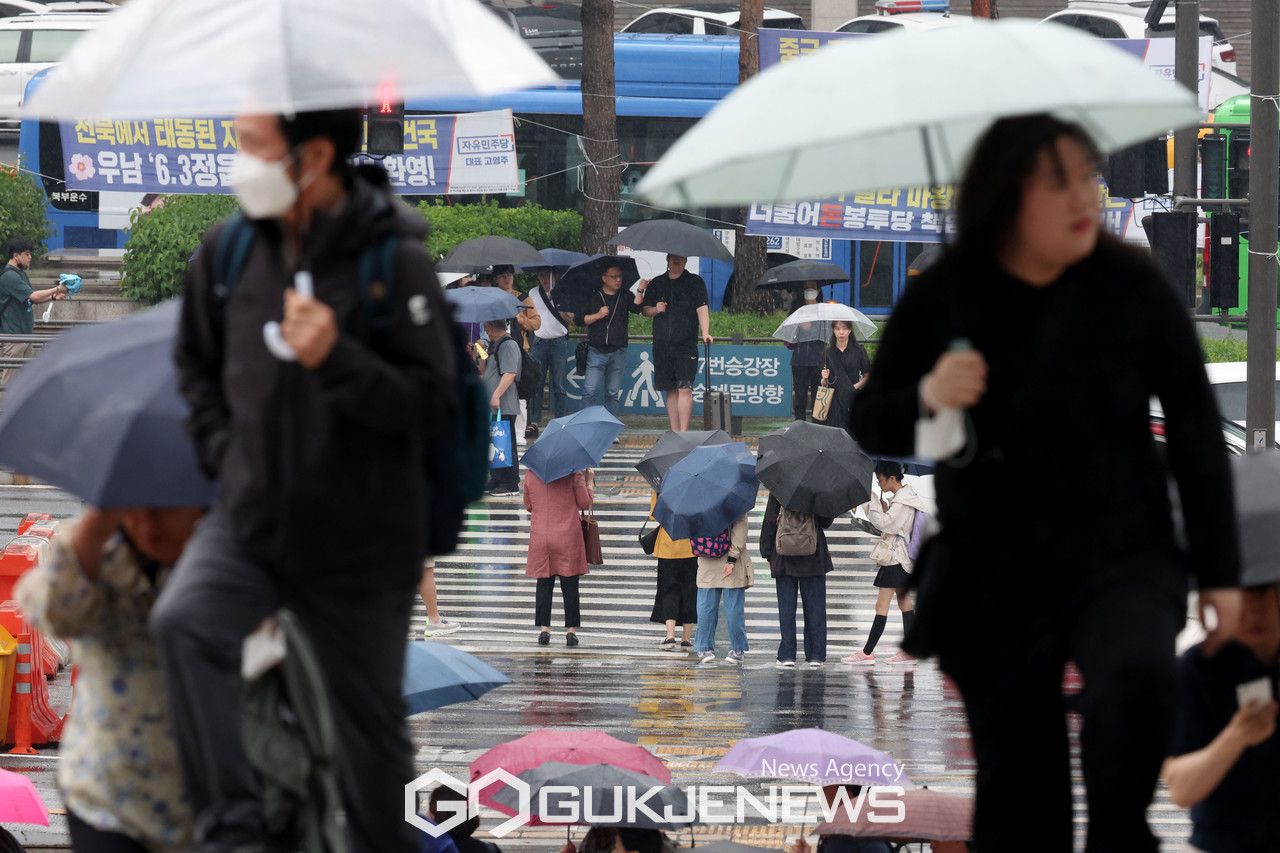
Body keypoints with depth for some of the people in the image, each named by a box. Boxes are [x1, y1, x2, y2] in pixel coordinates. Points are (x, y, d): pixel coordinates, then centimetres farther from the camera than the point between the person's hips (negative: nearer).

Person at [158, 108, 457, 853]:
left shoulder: (394, 260, -16)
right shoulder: (231, 251, -2)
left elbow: (435, 407, -16)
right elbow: (198, 364, 18)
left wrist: (336, 359, -29)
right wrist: (223, 450, 5)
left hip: (361, 543, -3)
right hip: (252, 522, 3)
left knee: (373, 735, 8)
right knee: (183, 621, -26)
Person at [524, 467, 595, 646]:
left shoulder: (530, 475, 1)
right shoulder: (573, 474, -7)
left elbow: (528, 506, 12)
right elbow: (585, 504, -1)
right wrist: (589, 483, 12)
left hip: (540, 537, 2)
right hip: (568, 538, -2)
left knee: (544, 585, 8)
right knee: (570, 586, 4)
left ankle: (544, 628, 5)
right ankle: (571, 630, 3)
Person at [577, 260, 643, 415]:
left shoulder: (625, 297, 10)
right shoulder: (593, 297, 6)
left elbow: (636, 308, -9)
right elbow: (580, 320, 4)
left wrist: (640, 292, -22)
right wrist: (597, 315, -10)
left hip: (618, 352, 2)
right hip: (596, 351, -2)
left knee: (613, 393, 5)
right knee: (590, 391, -9)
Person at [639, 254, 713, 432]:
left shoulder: (695, 282, 4)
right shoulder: (656, 284, 13)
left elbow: (702, 309, -5)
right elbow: (645, 310, 17)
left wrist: (705, 332, -20)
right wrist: (655, 309, -7)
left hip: (686, 345, -4)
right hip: (662, 345, 4)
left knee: (685, 389, -13)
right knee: (671, 390, 6)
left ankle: (684, 432, -14)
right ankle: (675, 432, 10)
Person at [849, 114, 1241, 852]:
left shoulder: (1132, 290, -4)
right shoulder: (943, 301, -2)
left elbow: (1196, 428, 4)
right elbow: (870, 426, 6)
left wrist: (1218, 570, 4)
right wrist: (924, 398, -17)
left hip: (1118, 558, -2)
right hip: (993, 575, 2)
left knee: (1135, 676, -33)